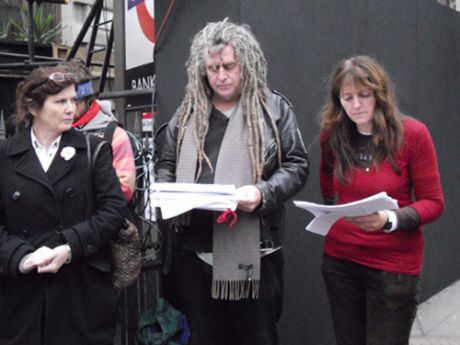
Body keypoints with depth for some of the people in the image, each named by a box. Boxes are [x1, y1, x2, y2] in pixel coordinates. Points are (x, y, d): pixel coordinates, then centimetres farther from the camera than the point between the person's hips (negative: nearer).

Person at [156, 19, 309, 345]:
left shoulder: (274, 109, 0)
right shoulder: (188, 112, 11)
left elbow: (297, 165, -2)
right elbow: (167, 164, 17)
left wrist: (262, 193, -19)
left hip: (252, 252, -3)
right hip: (194, 251, 4)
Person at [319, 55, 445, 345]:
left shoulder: (413, 134, -11)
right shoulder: (332, 134, -1)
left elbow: (433, 203, -9)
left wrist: (390, 219, -25)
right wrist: (335, 214, 4)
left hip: (395, 265, -3)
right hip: (340, 259, 3)